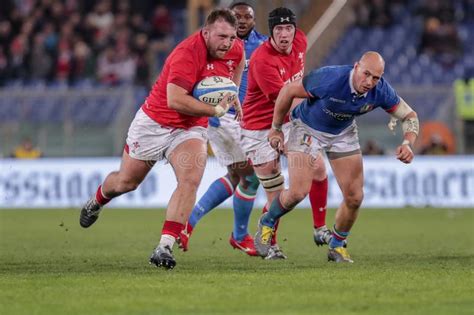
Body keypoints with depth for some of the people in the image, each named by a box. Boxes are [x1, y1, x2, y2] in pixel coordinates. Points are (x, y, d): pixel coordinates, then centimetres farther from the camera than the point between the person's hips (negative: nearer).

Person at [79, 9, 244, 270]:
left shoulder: (235, 49, -6)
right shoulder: (187, 53, -29)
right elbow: (175, 100, -35)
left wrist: (233, 93, 11)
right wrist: (215, 110, -34)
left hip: (191, 128, 4)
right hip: (155, 122, -4)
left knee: (190, 180, -22)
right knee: (126, 181, 14)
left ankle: (165, 247, -24)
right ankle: (97, 201, 49)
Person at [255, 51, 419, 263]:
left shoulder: (381, 91, -24)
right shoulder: (330, 79, -37)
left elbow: (410, 116, -9)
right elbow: (288, 90, -22)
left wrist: (407, 144, -29)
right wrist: (276, 128, -10)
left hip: (343, 132, 4)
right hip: (308, 128, -4)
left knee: (354, 197, -4)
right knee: (298, 192, -15)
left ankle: (337, 246, 21)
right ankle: (266, 224, 15)